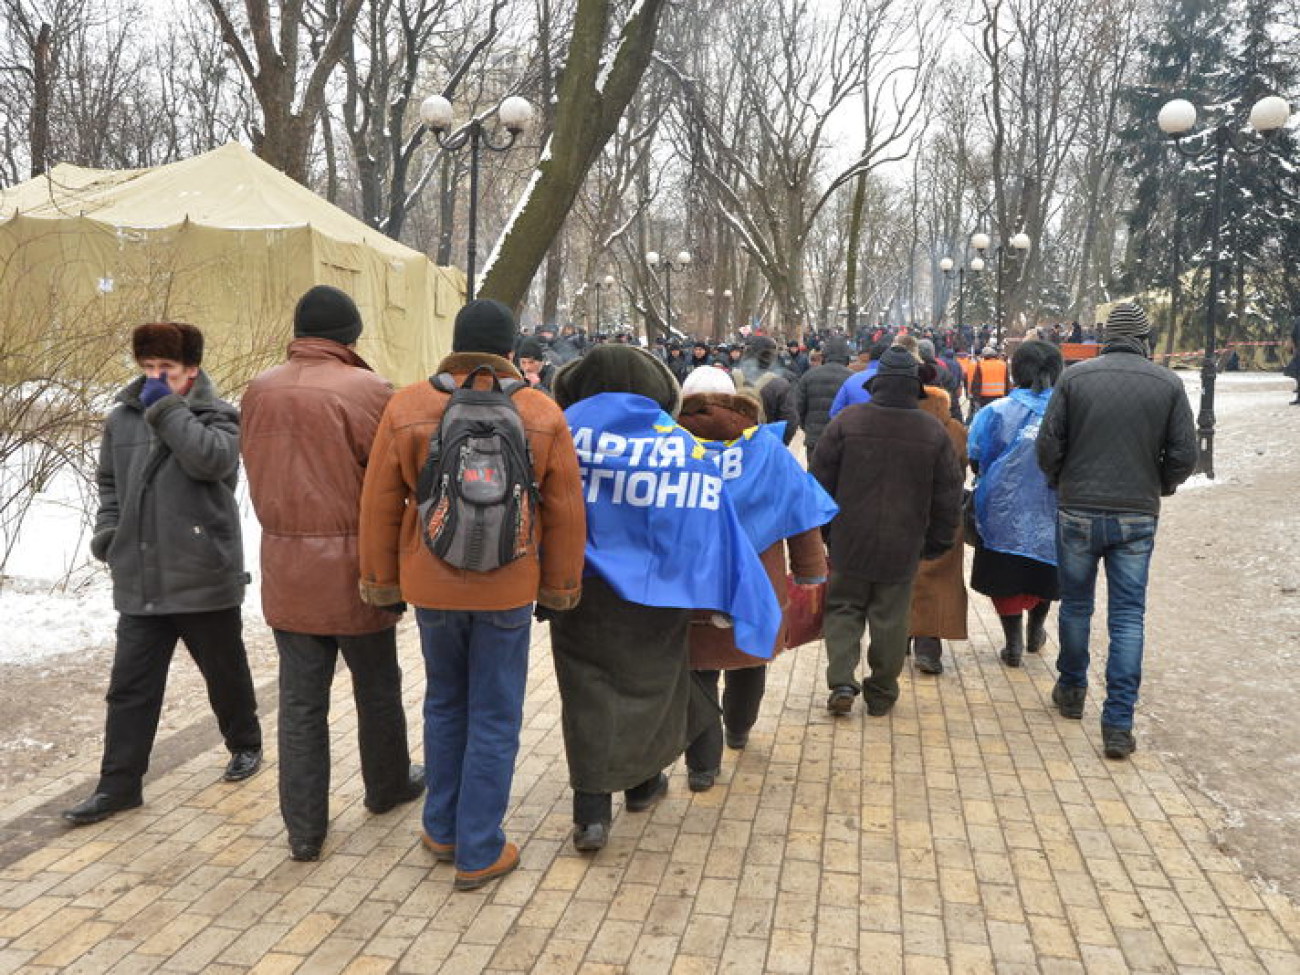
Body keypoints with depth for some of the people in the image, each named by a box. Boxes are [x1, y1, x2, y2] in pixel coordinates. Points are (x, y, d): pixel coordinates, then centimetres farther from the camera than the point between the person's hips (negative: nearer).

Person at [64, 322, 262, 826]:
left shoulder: (217, 416, -5)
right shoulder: (122, 419, 8)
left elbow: (212, 460, -27)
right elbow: (110, 482, 21)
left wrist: (168, 408, -21)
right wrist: (107, 531, 6)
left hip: (204, 577, -4)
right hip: (139, 582, 4)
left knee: (226, 673, 14)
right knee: (129, 687, 5)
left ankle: (245, 744, 37)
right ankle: (119, 785, 14)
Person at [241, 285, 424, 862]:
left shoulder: (259, 392, 1)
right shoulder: (365, 389, -16)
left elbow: (258, 475, 10)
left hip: (285, 567, 4)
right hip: (356, 565, -4)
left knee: (301, 700, 10)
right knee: (377, 686, 17)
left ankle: (304, 830, 14)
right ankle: (388, 786, 37)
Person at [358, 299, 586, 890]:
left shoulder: (406, 409, -6)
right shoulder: (541, 414, -8)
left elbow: (380, 505, -1)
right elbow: (565, 511, -4)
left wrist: (381, 579, 10)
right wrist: (561, 584, 8)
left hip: (431, 583, 2)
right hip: (507, 589, -2)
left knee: (445, 702, 21)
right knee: (495, 718, 9)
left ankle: (442, 830, 32)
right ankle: (479, 853, 17)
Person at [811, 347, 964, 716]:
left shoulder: (848, 420, -8)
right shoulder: (934, 431, -4)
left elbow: (821, 477, -2)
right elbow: (949, 494, 2)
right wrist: (939, 541, 13)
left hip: (850, 540, -1)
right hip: (903, 546, 1)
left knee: (844, 608, 13)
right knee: (890, 618, 11)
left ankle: (842, 682, 0)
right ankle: (881, 693, 21)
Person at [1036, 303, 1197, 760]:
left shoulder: (1075, 376, -6)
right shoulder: (1168, 384, -4)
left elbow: (1048, 445, -6)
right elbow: (1183, 455, -3)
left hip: (1078, 512, 0)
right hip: (1138, 517, 0)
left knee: (1075, 604, 17)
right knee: (1128, 616, 5)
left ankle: (1071, 691, 34)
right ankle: (1119, 723, 3)